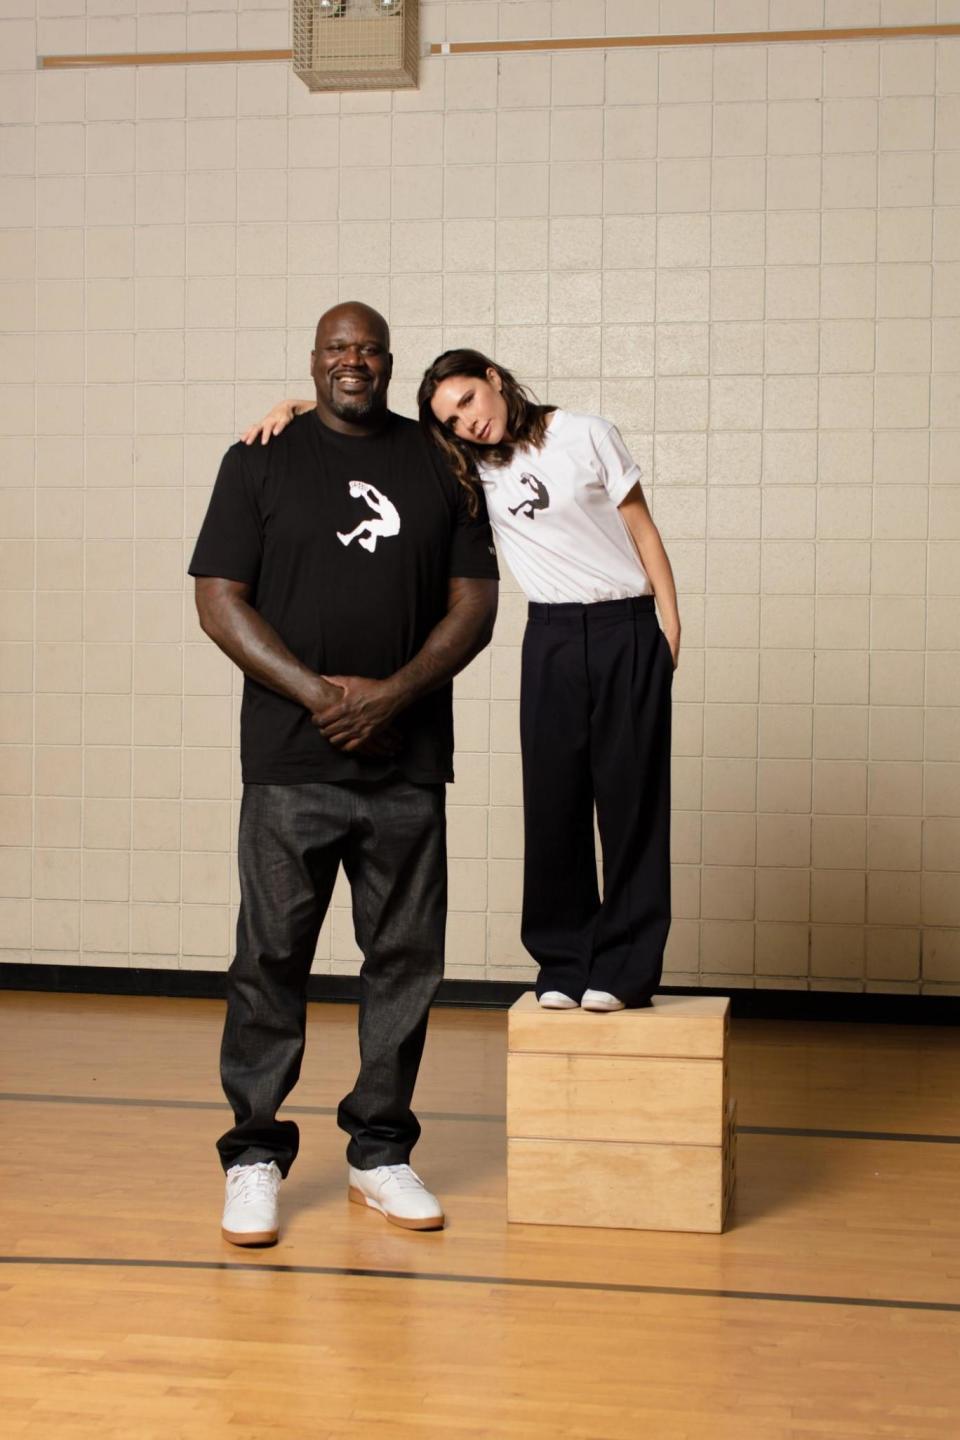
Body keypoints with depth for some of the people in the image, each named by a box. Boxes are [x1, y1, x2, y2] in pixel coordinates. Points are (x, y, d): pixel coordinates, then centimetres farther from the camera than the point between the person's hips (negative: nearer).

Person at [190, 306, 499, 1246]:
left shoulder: (439, 464, 10)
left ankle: (379, 1151, 19)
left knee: (405, 958, 6)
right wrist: (315, 692, -11)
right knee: (271, 958, 0)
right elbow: (218, 598, -1)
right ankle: (254, 1155, 11)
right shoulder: (261, 461, 5)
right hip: (289, 765, -2)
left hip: (409, 763, 2)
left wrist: (393, 693, -9)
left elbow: (474, 604, 6)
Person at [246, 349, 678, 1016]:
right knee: (553, 799, 1)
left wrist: (671, 625, -3)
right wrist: (295, 406, -9)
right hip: (551, 636, 3)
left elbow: (642, 528, 2)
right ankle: (563, 962, 11)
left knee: (630, 796, -2)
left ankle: (625, 967, 3)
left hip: (627, 628, -3)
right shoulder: (471, 464, 7)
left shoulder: (587, 436, -1)